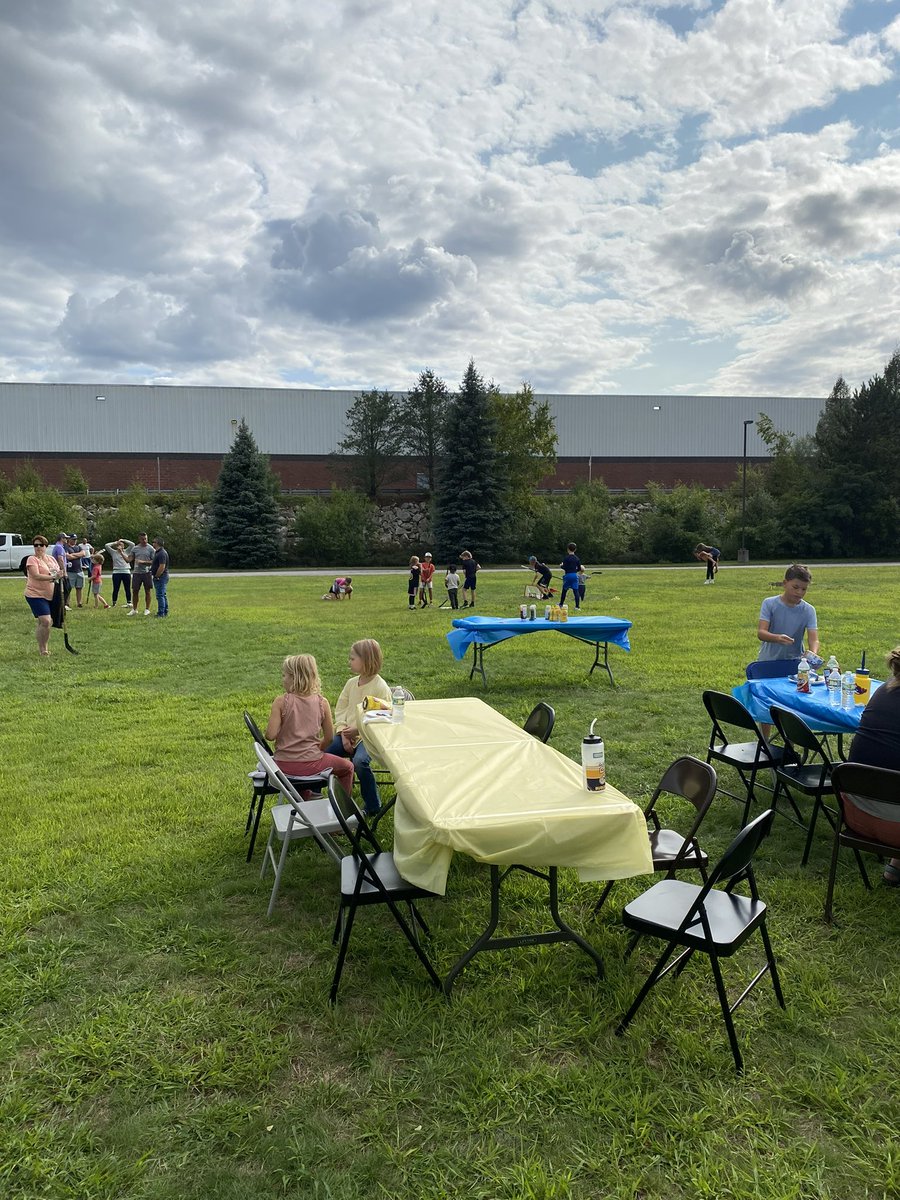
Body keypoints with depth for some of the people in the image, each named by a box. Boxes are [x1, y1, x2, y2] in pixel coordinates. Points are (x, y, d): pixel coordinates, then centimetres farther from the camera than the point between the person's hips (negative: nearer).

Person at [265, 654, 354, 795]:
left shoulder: (280, 702, -10)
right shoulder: (322, 703, -6)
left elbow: (270, 735, -15)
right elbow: (329, 738, -1)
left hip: (284, 765, 2)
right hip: (310, 764, -1)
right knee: (347, 767, 24)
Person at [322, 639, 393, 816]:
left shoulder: (380, 687, -13)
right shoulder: (351, 683, 8)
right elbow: (340, 708, 10)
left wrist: (357, 730, -19)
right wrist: (344, 732, -6)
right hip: (348, 734, 7)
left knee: (359, 761, -33)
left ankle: (373, 807, -13)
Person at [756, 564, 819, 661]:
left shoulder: (808, 610, -2)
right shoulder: (769, 604, -5)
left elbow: (814, 640, -11)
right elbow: (761, 632, -15)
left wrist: (813, 655, -33)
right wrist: (777, 638, -36)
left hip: (795, 663, 1)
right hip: (768, 661, -1)